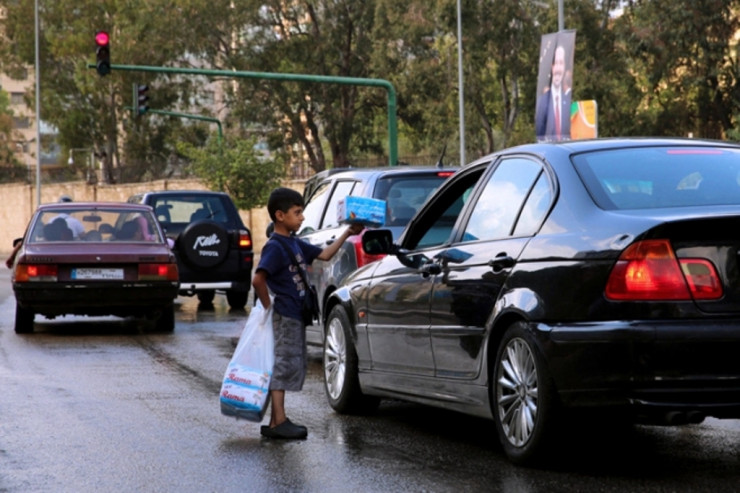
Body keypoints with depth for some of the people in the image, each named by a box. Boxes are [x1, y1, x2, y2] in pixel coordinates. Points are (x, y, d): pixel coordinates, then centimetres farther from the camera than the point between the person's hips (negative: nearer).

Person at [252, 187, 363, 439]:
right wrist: (268, 308, -16)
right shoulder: (275, 247, -15)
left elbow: (324, 254, 20)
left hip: (296, 315, 10)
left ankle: (277, 421, 16)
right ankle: (278, 422, -6)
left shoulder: (295, 244, 14)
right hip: (285, 317, -10)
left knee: (295, 366, 12)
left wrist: (347, 234, 14)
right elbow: (258, 279, -23)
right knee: (284, 366, -8)